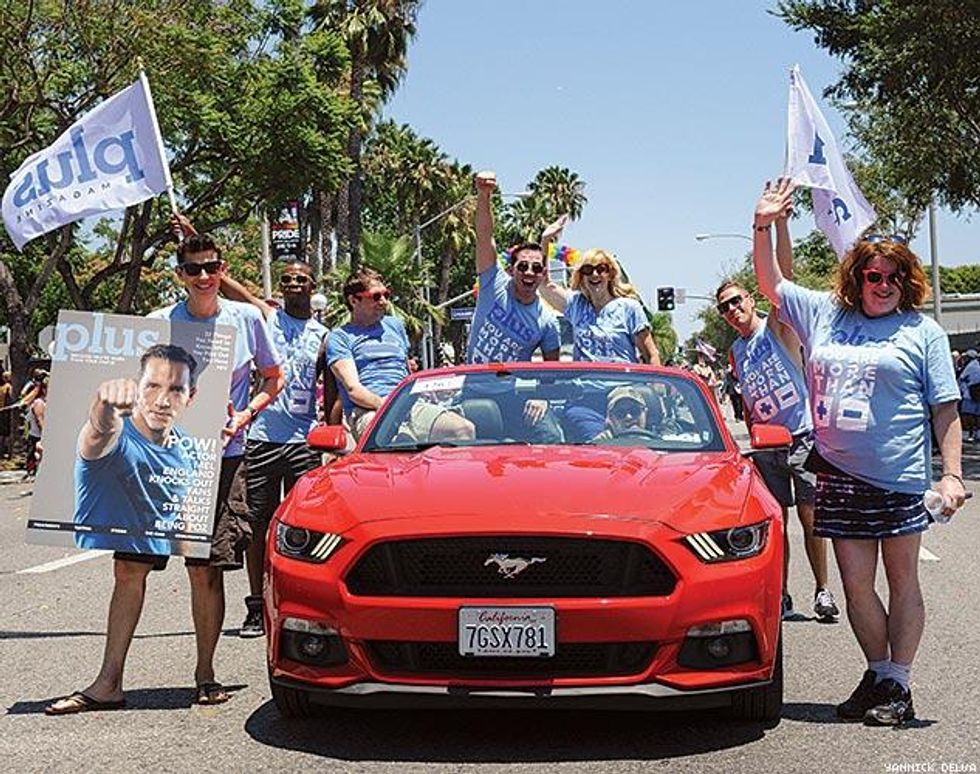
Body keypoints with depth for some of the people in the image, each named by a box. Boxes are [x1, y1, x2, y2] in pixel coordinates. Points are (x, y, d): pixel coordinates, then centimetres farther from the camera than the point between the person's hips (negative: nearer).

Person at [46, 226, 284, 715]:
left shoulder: (246, 319, 4)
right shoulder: (159, 323, 4)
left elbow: (273, 379, 14)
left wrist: (242, 417, -2)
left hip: (220, 459, -1)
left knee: (206, 571, -1)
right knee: (129, 565, -1)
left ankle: (205, 673, 15)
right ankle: (108, 683, 5)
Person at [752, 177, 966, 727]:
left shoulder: (923, 331, 3)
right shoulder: (825, 315, 12)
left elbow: (946, 408, 1)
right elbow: (772, 284, 21)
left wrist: (952, 474, -8)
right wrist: (764, 226, 8)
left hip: (900, 476, -3)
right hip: (839, 475, 3)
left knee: (902, 583, 4)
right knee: (856, 586, 5)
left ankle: (899, 685, 11)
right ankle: (878, 675, 19)